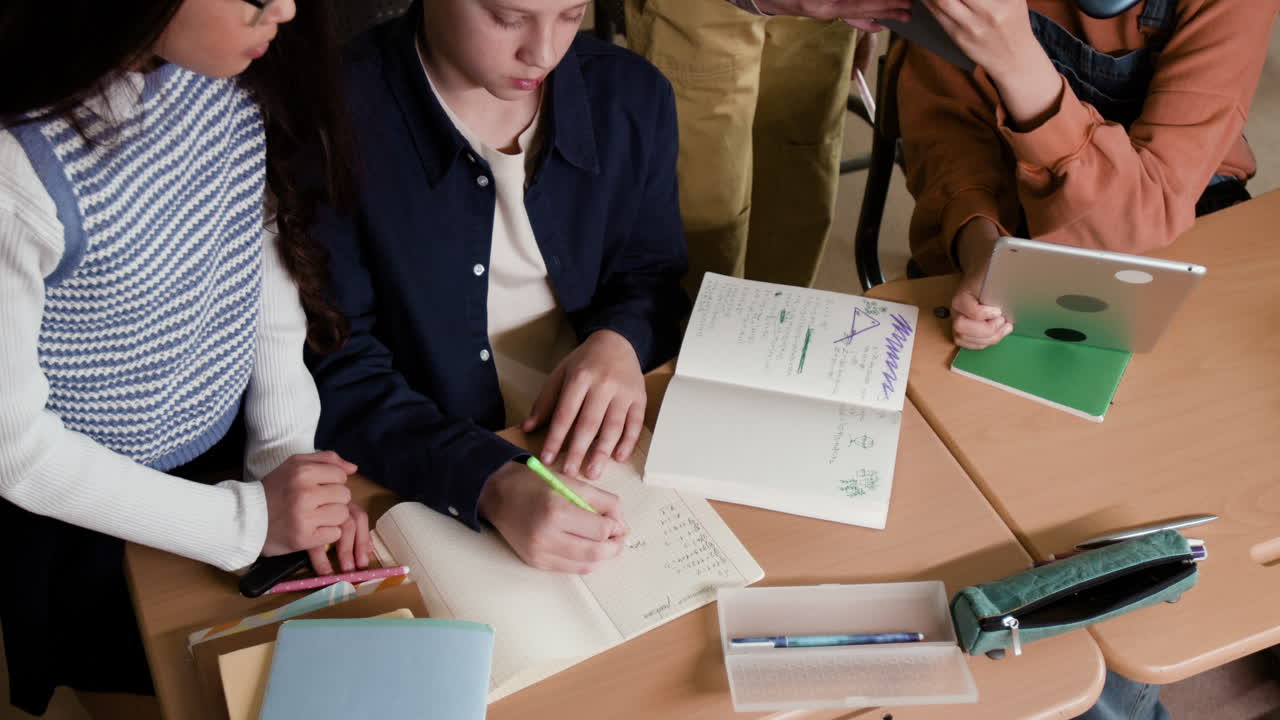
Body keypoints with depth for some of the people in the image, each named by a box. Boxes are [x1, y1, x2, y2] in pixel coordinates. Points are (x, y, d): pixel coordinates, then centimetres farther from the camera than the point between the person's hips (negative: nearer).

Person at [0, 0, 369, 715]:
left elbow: (274, 245, -3)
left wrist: (288, 450, -9)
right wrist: (247, 519, -21)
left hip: (231, 447, 5)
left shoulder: (236, 78, -16)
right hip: (94, 517, -5)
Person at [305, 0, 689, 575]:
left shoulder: (633, 97, -1)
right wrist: (491, 483, -31)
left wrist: (621, 340, -13)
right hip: (425, 493, -3)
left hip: (608, 464, 4)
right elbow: (333, 373, -16)